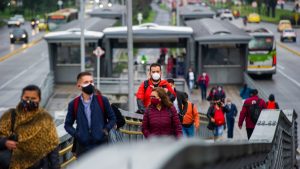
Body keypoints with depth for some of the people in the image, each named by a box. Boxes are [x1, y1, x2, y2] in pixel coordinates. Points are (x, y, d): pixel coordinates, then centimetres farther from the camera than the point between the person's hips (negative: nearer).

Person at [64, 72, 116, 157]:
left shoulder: (102, 101, 0)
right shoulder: (74, 104, 0)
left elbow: (112, 118, 10)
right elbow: (68, 124, 10)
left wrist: (106, 129, -7)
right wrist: (75, 134, -8)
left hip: (101, 145, 0)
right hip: (83, 147, 0)